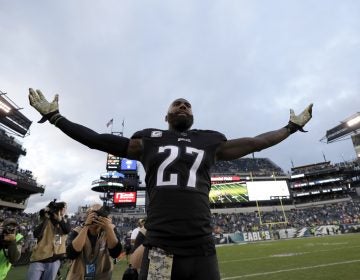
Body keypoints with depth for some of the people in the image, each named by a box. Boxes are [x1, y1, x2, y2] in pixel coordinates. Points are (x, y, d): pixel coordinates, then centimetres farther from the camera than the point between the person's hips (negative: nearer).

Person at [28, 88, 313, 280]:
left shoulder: (210, 142, 12)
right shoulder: (149, 140, 9)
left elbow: (253, 142, 21)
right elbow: (98, 140, 14)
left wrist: (293, 126, 30)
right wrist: (54, 117, 17)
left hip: (202, 251, 2)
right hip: (160, 251, -1)